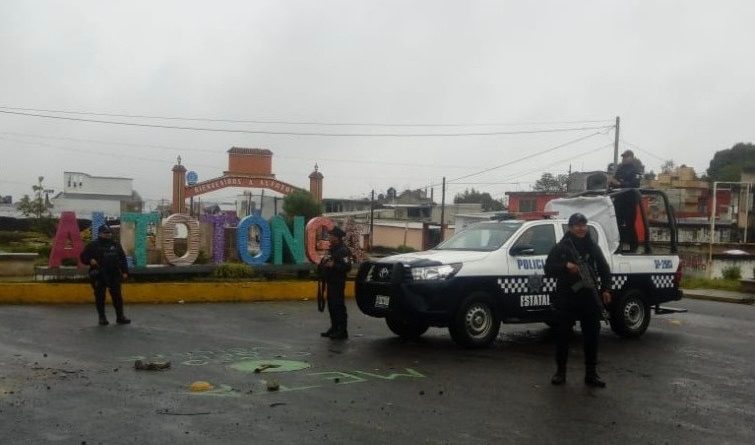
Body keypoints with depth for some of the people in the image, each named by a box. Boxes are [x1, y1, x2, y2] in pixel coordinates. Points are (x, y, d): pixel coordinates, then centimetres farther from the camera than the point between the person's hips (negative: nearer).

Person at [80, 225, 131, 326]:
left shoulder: (116, 245, 11)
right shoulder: (93, 245, 2)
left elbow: (123, 259, 13)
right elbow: (83, 257, 3)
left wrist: (125, 271, 6)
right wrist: (90, 260, -18)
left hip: (114, 275, 2)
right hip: (98, 276, -2)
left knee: (117, 296, 2)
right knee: (100, 297, 4)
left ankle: (120, 316, 8)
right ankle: (102, 317, 14)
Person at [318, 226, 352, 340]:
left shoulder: (343, 250, -13)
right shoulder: (331, 249, 18)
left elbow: (347, 266, -22)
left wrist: (333, 265, -26)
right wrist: (323, 262, 5)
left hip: (338, 283, -10)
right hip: (330, 282, 10)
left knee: (338, 306, -8)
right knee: (331, 305, 13)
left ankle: (342, 331, -5)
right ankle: (334, 328, 21)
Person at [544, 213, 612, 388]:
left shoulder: (593, 247, 10)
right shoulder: (561, 248, 1)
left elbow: (604, 270, 13)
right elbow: (548, 268, -3)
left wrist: (605, 289, -1)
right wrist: (566, 266, -20)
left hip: (589, 298, 3)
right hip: (566, 299, -3)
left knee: (591, 336, 7)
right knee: (562, 336, 3)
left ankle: (591, 373, 18)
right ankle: (560, 371, 16)